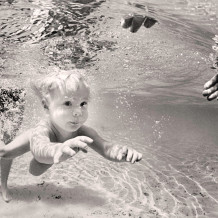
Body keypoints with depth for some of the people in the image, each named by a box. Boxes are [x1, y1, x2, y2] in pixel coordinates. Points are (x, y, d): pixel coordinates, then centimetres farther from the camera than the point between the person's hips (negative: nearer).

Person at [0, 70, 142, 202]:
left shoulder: (84, 133, -41)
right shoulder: (42, 131, -54)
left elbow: (107, 149, -47)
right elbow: (40, 149, -77)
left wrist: (123, 151, -72)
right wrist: (58, 149, -102)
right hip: (34, 139, -3)